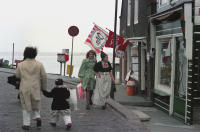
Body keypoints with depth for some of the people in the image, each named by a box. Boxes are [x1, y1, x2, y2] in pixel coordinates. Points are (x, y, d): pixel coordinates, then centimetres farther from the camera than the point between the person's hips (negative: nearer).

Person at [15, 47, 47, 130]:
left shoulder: (21, 65, -3)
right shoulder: (39, 64, -3)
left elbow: (17, 75, 8)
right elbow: (44, 77, -1)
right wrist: (44, 87, 11)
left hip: (24, 88, 0)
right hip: (35, 88, 1)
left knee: (26, 106, 10)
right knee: (36, 104, 21)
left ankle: (26, 124, 10)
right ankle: (37, 117, -1)